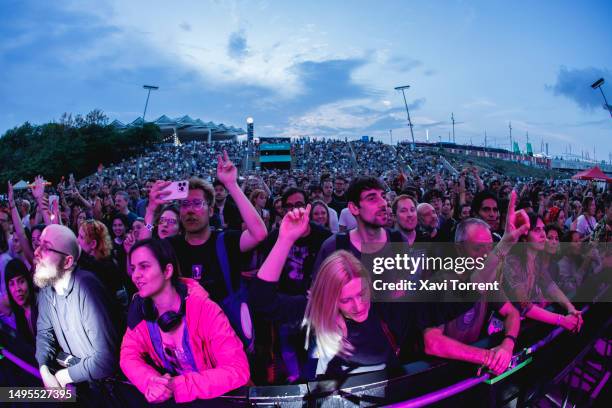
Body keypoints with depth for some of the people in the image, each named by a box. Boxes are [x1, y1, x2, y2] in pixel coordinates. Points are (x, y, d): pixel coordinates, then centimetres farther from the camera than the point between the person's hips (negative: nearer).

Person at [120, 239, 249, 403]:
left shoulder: (204, 310, -22)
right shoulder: (141, 309, -6)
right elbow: (129, 356, -6)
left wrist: (178, 386, -31)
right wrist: (151, 383, -25)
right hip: (169, 397, 3)